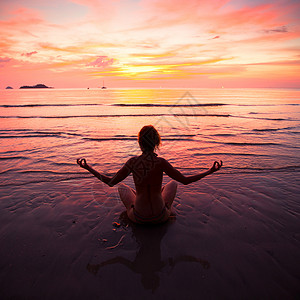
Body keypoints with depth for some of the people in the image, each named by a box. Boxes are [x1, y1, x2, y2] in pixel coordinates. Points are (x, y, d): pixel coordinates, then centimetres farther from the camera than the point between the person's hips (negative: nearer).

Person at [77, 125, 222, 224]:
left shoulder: (132, 162, -17)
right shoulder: (161, 162, -20)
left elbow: (110, 182, -8)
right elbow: (185, 180, -11)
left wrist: (87, 167, 4)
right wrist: (210, 171, 0)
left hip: (138, 218, 1)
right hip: (161, 217, 0)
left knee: (122, 187, 28)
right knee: (173, 183, 26)